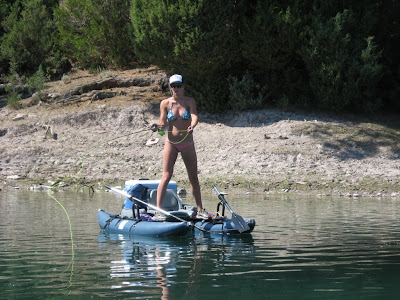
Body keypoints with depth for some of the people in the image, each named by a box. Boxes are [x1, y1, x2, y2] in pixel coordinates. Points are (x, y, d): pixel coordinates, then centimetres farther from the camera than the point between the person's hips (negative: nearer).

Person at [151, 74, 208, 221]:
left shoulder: (190, 101, -1)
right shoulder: (165, 103, -1)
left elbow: (194, 116, -17)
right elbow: (163, 123, -7)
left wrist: (192, 126, -39)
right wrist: (158, 127, -30)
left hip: (187, 144, 2)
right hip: (171, 143, -1)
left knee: (194, 177, 8)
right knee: (166, 176, -11)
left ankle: (200, 210, 17)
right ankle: (158, 210, -13)